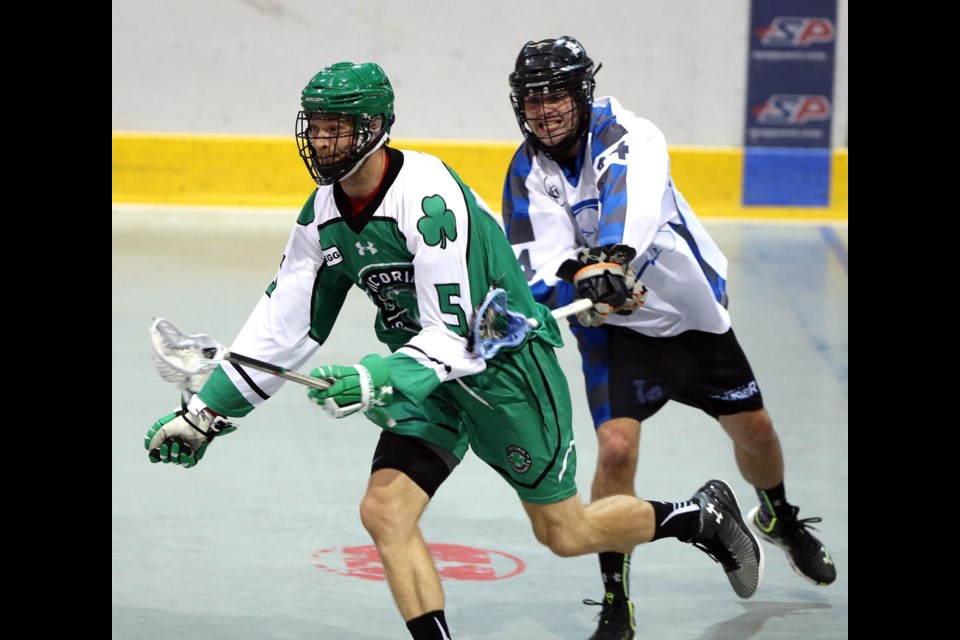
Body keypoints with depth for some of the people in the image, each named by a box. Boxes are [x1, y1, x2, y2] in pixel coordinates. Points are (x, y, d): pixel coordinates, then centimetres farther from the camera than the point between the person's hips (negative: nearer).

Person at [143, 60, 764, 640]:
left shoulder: (428, 196, -27)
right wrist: (204, 414, 1)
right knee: (384, 511, -13)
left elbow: (456, 335, -29)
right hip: (428, 373, 7)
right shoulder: (324, 214, -2)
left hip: (505, 360, -7)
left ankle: (705, 515, 31)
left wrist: (374, 379, -42)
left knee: (564, 533, 6)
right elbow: (282, 325, 4)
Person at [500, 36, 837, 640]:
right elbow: (540, 262, -23)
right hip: (614, 324, 0)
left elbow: (634, 203, -45)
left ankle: (780, 518, 48)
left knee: (753, 428, 14)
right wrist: (575, 275, -46)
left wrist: (612, 258, -64)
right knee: (616, 447, -20)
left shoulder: (630, 136, -23)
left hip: (694, 310, 0)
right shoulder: (528, 176, -13)